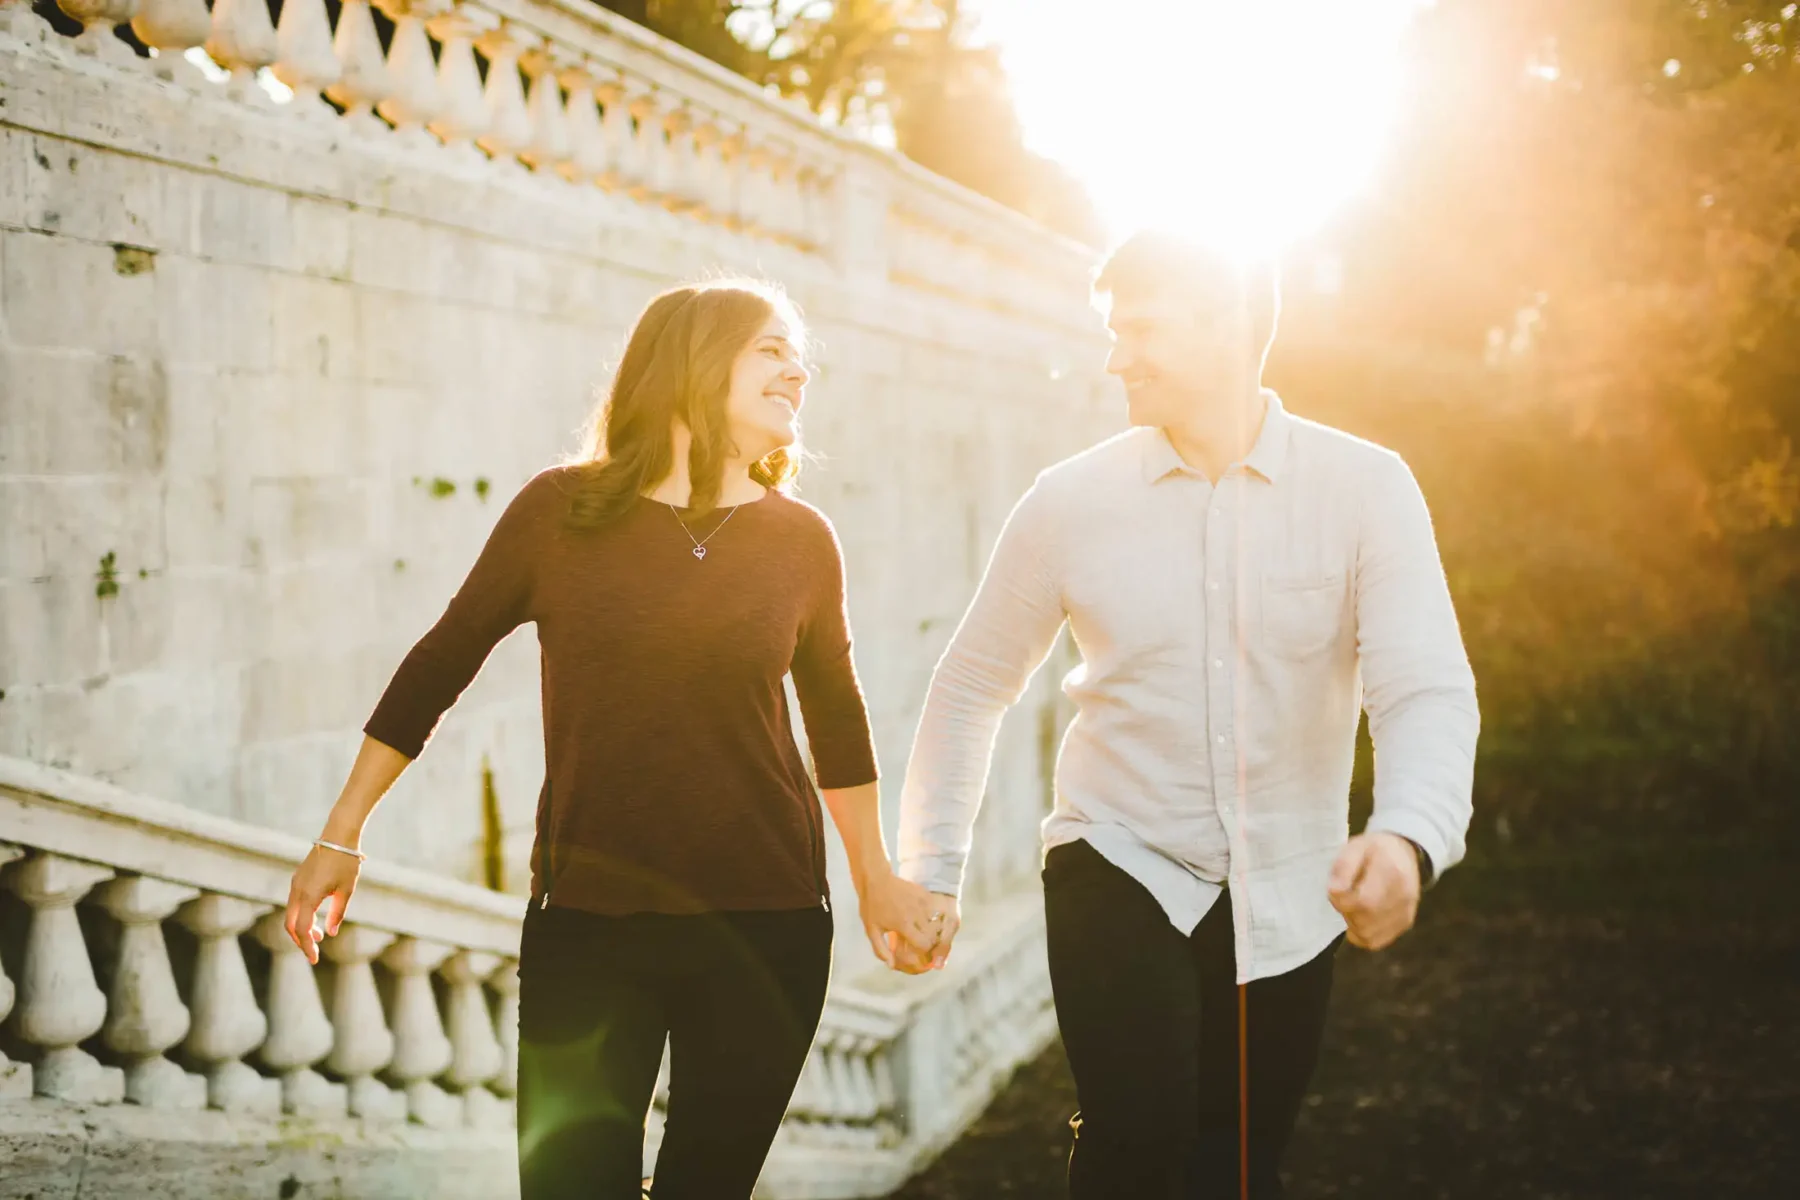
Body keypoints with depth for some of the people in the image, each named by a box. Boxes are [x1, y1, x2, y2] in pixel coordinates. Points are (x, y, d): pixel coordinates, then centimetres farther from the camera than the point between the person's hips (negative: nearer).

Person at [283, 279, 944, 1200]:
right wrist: (341, 838, 7)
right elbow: (438, 668, 6)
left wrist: (875, 875, 23)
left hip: (763, 925, 1)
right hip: (586, 921, -1)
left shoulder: (799, 540, 3)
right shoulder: (561, 511, -2)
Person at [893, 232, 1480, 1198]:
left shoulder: (1364, 489, -9)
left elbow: (1427, 689, -18)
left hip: (1285, 897, 1)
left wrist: (1408, 840, -37)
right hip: (1119, 867, -1)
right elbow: (973, 684, 6)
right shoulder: (1071, 502, -5)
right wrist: (930, 870, 2)